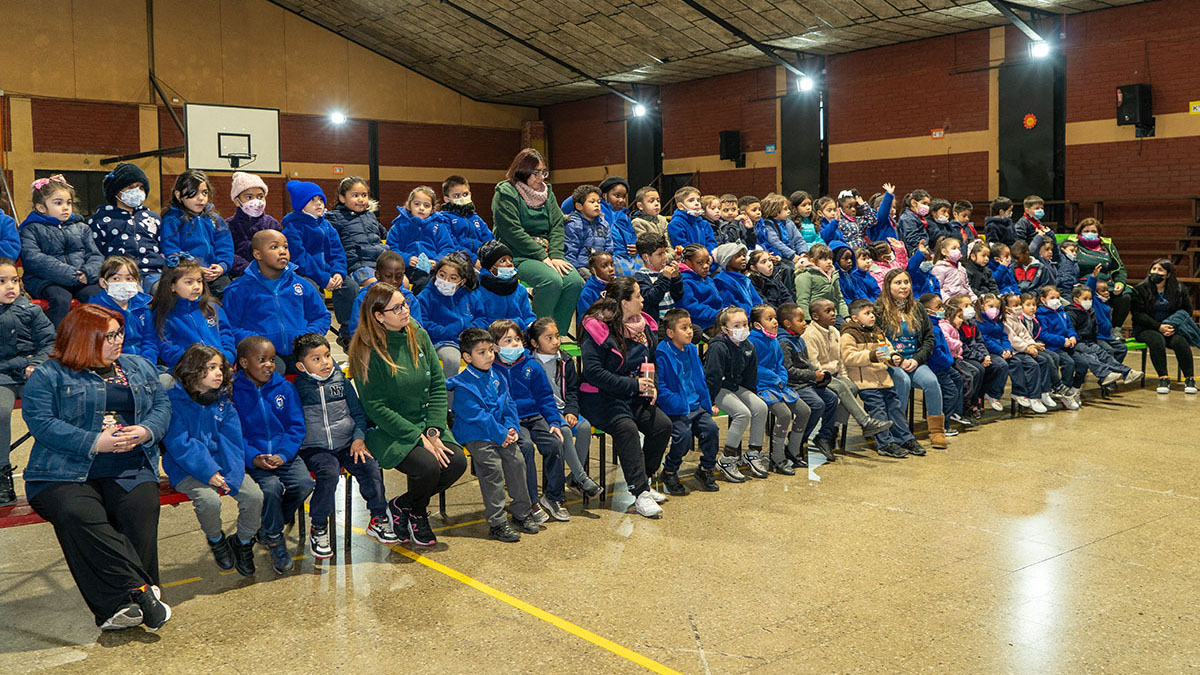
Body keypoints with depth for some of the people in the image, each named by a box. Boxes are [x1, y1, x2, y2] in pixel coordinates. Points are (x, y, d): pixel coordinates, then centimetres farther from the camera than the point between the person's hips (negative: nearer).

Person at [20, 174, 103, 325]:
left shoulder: (81, 228, 22)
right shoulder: (31, 230, 8)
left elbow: (95, 256, 15)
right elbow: (34, 260, -8)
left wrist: (88, 272, -11)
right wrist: (71, 274, -18)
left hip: (81, 280, 3)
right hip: (46, 281, -3)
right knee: (61, 299, -33)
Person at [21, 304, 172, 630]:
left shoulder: (139, 367, 21)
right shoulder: (48, 376, 6)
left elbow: (162, 405, 14)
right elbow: (41, 422, -7)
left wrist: (146, 431, -9)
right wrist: (95, 442, -17)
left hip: (130, 471, 3)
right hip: (66, 474, -2)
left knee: (142, 511, -28)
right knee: (79, 517, -33)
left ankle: (117, 608, -27)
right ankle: (142, 591, -32)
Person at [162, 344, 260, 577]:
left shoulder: (223, 401, 6)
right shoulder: (175, 400, -10)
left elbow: (233, 441, 1)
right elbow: (179, 444, -16)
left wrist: (231, 475, -15)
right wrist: (208, 472, -24)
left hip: (221, 464, 4)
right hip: (187, 469, -4)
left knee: (254, 495, -16)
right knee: (209, 499, -30)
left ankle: (243, 542, 11)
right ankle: (216, 540, 4)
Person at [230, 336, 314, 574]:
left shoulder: (284, 388, 6)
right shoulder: (233, 392, -3)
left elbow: (296, 426, 4)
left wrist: (283, 455, -12)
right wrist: (253, 458, -20)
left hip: (284, 454, 3)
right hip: (254, 458, -3)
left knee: (304, 483, -21)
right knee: (271, 487, -29)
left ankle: (267, 531, 9)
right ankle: (275, 540, 1)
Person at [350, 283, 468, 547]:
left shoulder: (418, 335, 2)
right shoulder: (368, 351, -14)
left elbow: (438, 385, 3)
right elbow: (375, 407, -15)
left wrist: (433, 431, -10)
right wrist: (418, 437, -19)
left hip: (423, 423, 6)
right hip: (386, 431, -5)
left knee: (457, 461, -18)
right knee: (428, 465, -28)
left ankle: (402, 505, 8)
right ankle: (417, 515, 7)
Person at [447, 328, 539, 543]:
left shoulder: (498, 378, 12)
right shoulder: (463, 385, -11)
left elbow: (508, 404, 14)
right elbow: (477, 415, -17)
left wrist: (511, 428, -4)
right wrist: (500, 434, -19)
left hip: (501, 434, 7)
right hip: (475, 435, -6)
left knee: (516, 460, -7)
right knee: (492, 466, -20)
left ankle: (522, 513, 9)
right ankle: (497, 523, -15)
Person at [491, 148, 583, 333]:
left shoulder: (547, 192, 17)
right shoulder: (505, 193, -4)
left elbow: (557, 226, 9)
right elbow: (513, 232, -13)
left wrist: (556, 256, -8)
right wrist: (543, 257, -16)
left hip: (546, 253, 6)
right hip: (517, 256, -6)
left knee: (575, 281, -21)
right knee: (552, 281, -32)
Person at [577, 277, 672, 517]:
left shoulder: (644, 326, 9)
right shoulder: (598, 329, -14)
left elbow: (649, 363, 24)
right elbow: (593, 373, -21)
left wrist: (652, 385, 1)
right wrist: (634, 384, -21)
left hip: (634, 397, 7)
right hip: (601, 397, -7)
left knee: (662, 425, -15)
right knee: (627, 429, -31)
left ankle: (643, 481, 3)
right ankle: (640, 493, -24)